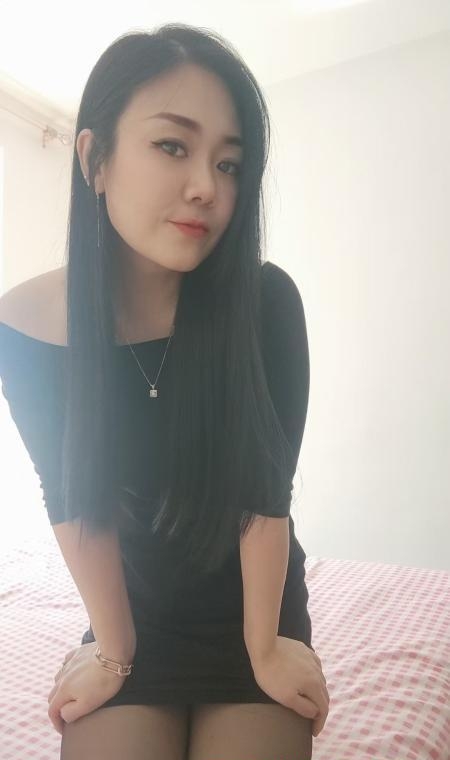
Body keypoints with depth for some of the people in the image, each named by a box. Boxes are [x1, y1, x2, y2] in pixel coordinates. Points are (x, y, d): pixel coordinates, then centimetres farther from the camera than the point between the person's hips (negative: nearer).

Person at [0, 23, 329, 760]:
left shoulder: (265, 303, -23)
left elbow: (266, 494, -18)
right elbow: (73, 502, -12)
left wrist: (264, 649, -10)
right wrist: (113, 649, -3)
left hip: (258, 608, 0)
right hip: (134, 611, 1)